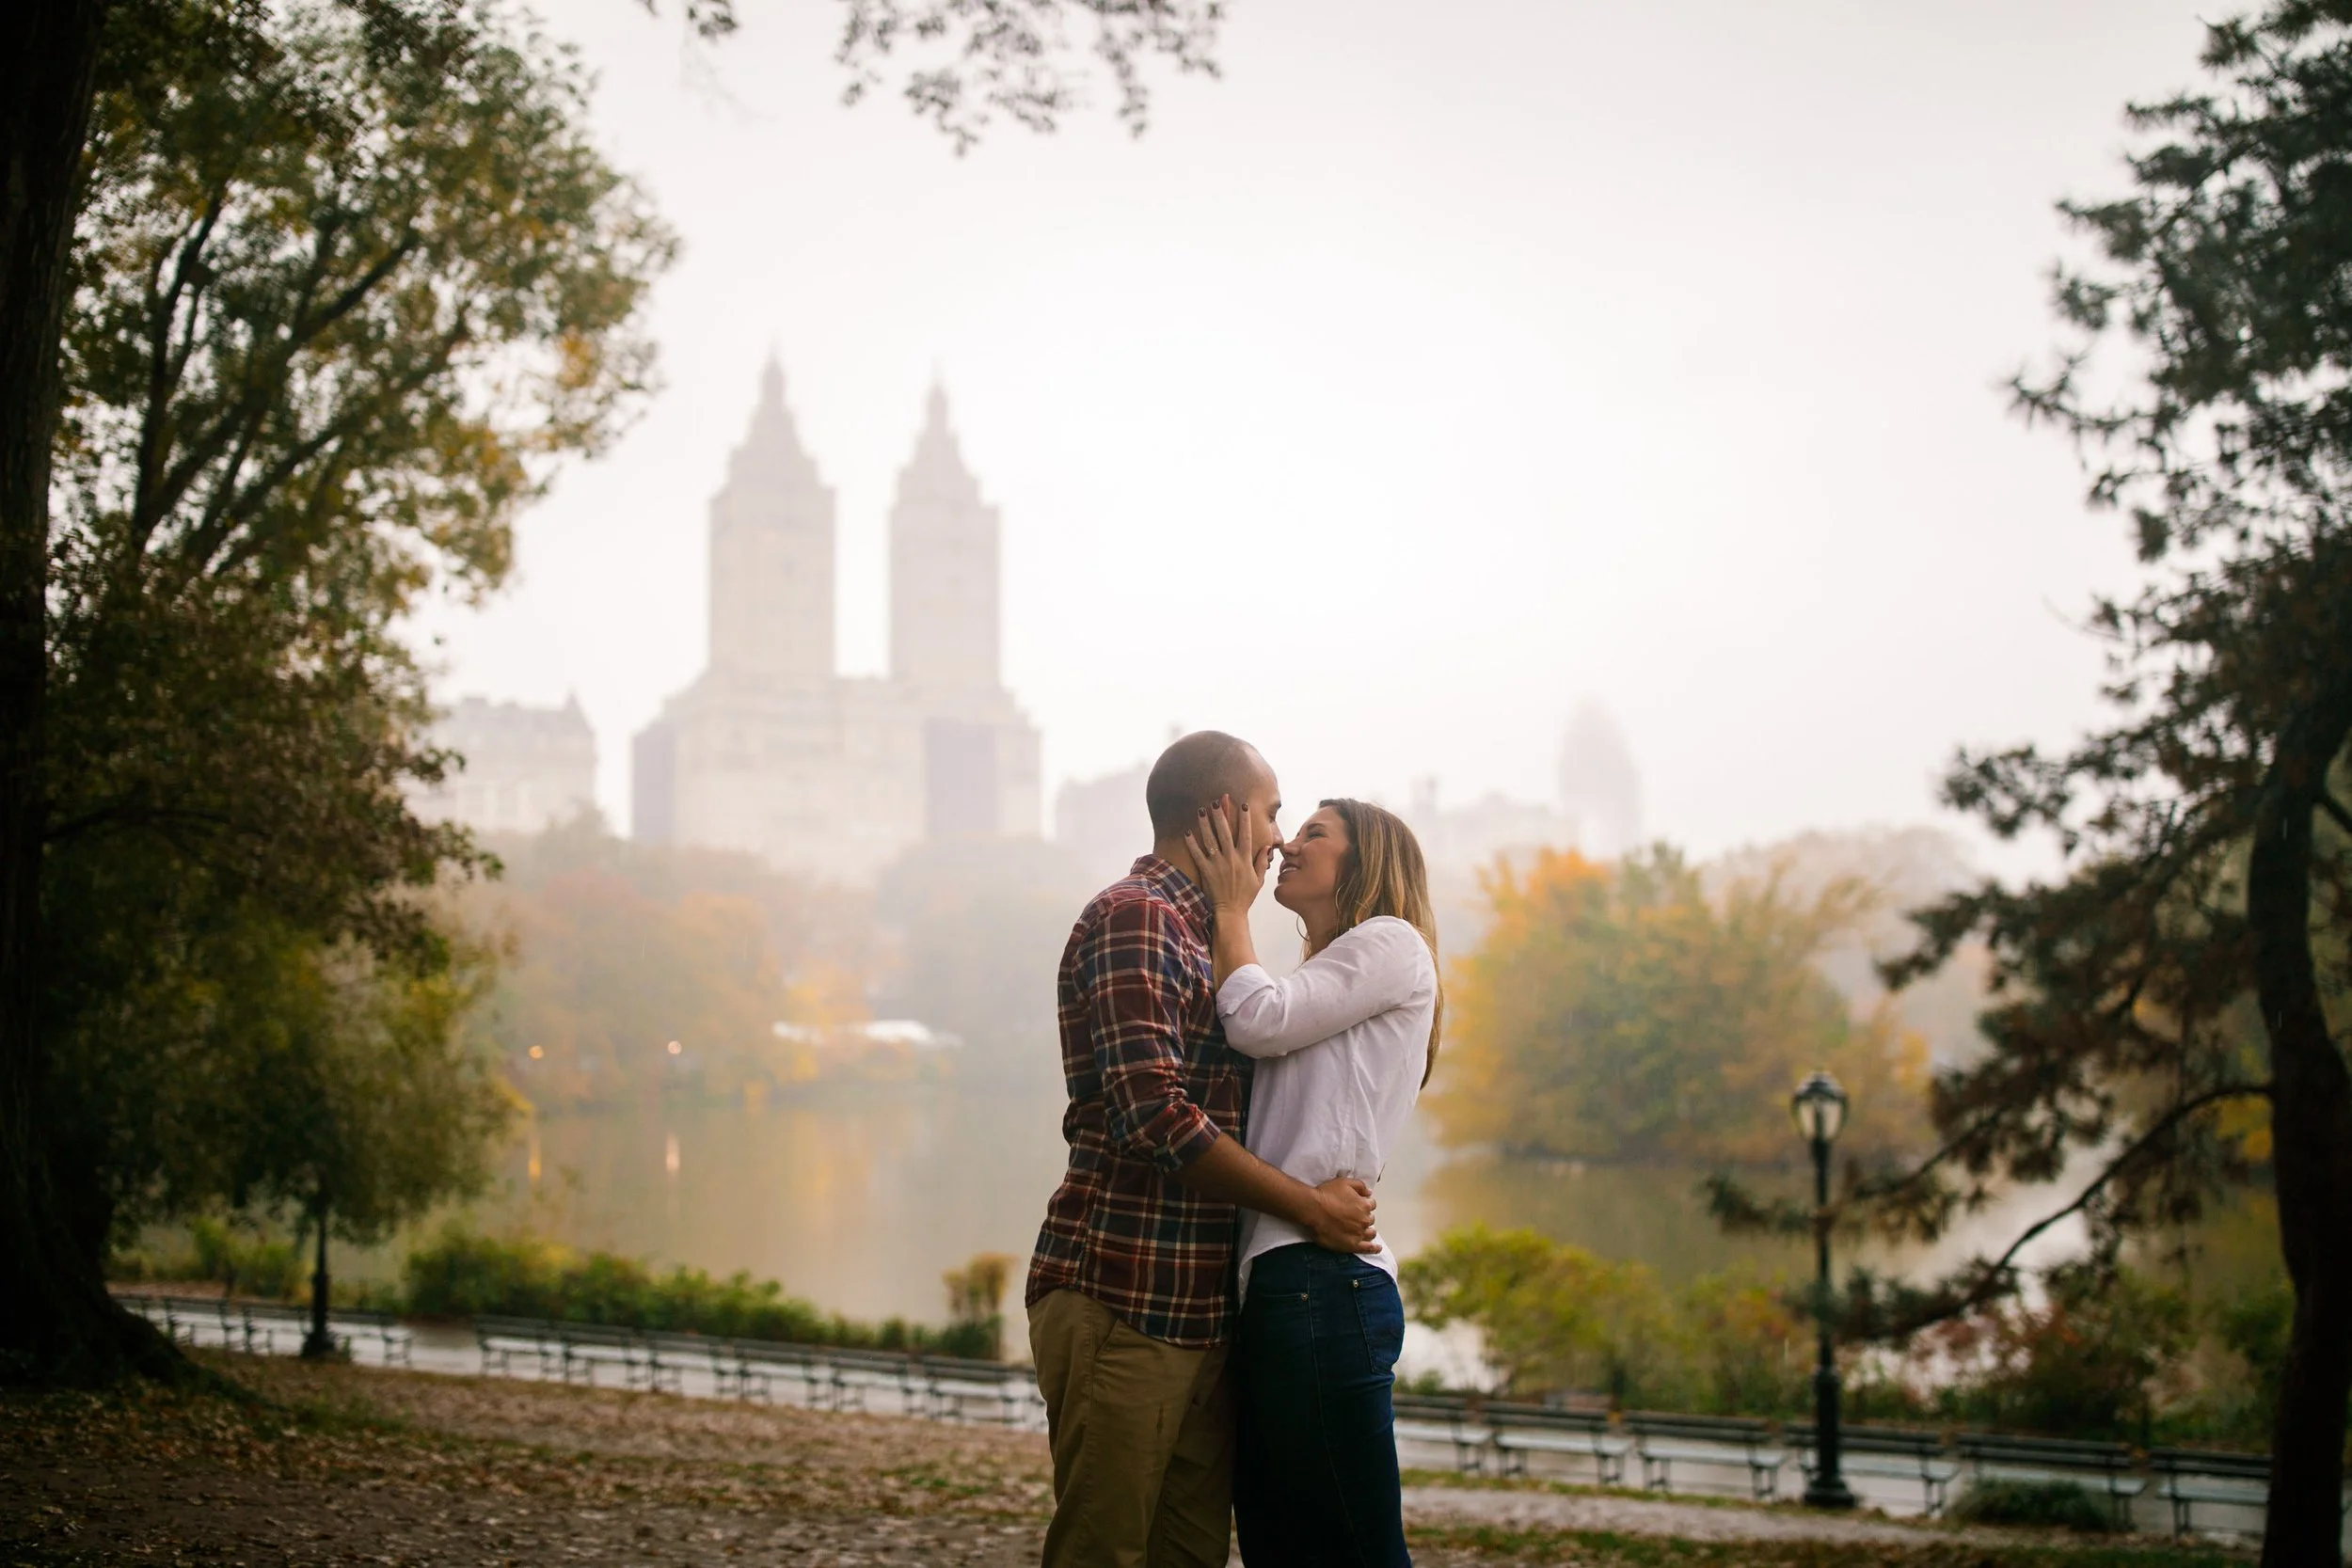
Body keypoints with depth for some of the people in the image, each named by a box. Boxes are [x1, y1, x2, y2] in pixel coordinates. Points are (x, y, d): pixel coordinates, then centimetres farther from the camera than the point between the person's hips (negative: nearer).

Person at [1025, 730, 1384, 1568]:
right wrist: (1309, 1206, -13)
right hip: (1122, 1303, -9)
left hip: (1199, 1309, 9)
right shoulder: (1135, 918, -9)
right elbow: (1153, 1114, -19)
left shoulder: (1194, 932, 22)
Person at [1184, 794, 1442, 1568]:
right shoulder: (1323, 983, 30)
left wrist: (1231, 909, 5)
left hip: (1323, 1279, -9)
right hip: (1273, 1283, 9)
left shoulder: (1391, 944, 2)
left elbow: (1257, 1022, -10)